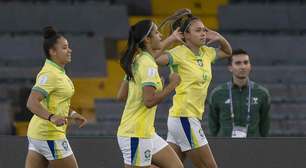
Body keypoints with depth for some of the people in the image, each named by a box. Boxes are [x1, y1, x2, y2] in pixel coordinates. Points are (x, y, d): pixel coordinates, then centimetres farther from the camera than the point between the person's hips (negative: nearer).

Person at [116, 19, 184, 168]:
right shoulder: (148, 64, -17)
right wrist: (172, 85, -13)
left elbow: (121, 95, 16)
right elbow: (149, 101, -25)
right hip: (136, 135, -10)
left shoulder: (136, 61, 11)